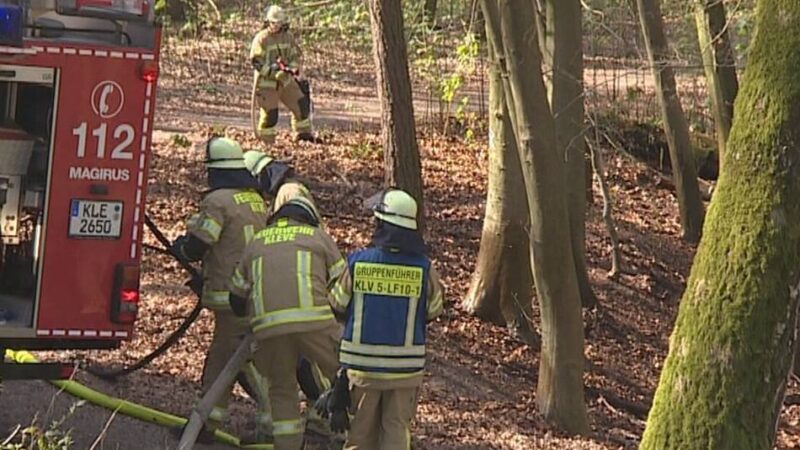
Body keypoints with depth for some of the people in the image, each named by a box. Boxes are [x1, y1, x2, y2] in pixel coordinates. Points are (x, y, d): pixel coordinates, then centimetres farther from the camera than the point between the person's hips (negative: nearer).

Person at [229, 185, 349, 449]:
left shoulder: (256, 243, 26)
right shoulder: (318, 236, 18)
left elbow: (237, 300, 32)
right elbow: (344, 287, 15)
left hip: (268, 326, 2)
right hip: (314, 320, -2)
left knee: (282, 390, 16)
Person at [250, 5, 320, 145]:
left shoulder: (287, 37, 5)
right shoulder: (261, 39, -13)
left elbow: (297, 55, 9)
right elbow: (256, 61, -18)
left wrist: (292, 67, -13)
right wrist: (272, 69, -30)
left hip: (285, 80, 6)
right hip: (267, 82, -6)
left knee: (301, 103, 5)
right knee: (269, 113, -5)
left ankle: (304, 133, 21)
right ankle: (266, 142, 10)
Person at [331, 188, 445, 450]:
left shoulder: (356, 262, -11)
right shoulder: (423, 268, -10)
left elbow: (338, 307, 0)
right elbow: (433, 311, 3)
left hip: (363, 362, 0)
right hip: (405, 366, 0)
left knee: (362, 428, 14)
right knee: (397, 428, 8)